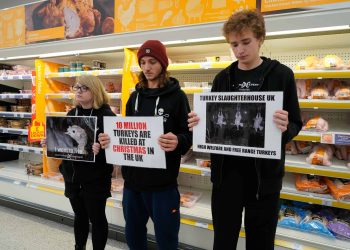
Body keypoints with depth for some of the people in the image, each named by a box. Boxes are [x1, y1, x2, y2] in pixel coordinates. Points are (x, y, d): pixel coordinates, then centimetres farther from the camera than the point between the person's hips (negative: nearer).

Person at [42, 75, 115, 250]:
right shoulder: (71, 114, 8)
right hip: (72, 176, 6)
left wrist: (100, 150, -37)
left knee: (97, 218, 9)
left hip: (95, 178, -6)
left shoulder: (106, 115, -13)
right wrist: (50, 143, -1)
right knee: (79, 215, 22)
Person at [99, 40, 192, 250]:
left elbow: (188, 136, -9)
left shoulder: (176, 96, -5)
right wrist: (110, 140, -5)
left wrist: (177, 142, -31)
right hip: (133, 178, 5)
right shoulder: (135, 96, 10)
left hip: (163, 181, -5)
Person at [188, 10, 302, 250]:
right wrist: (199, 124, -13)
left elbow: (295, 125, -1)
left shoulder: (281, 75, -2)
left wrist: (285, 128, -24)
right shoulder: (223, 78, 5)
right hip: (226, 171, 2)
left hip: (264, 174, -2)